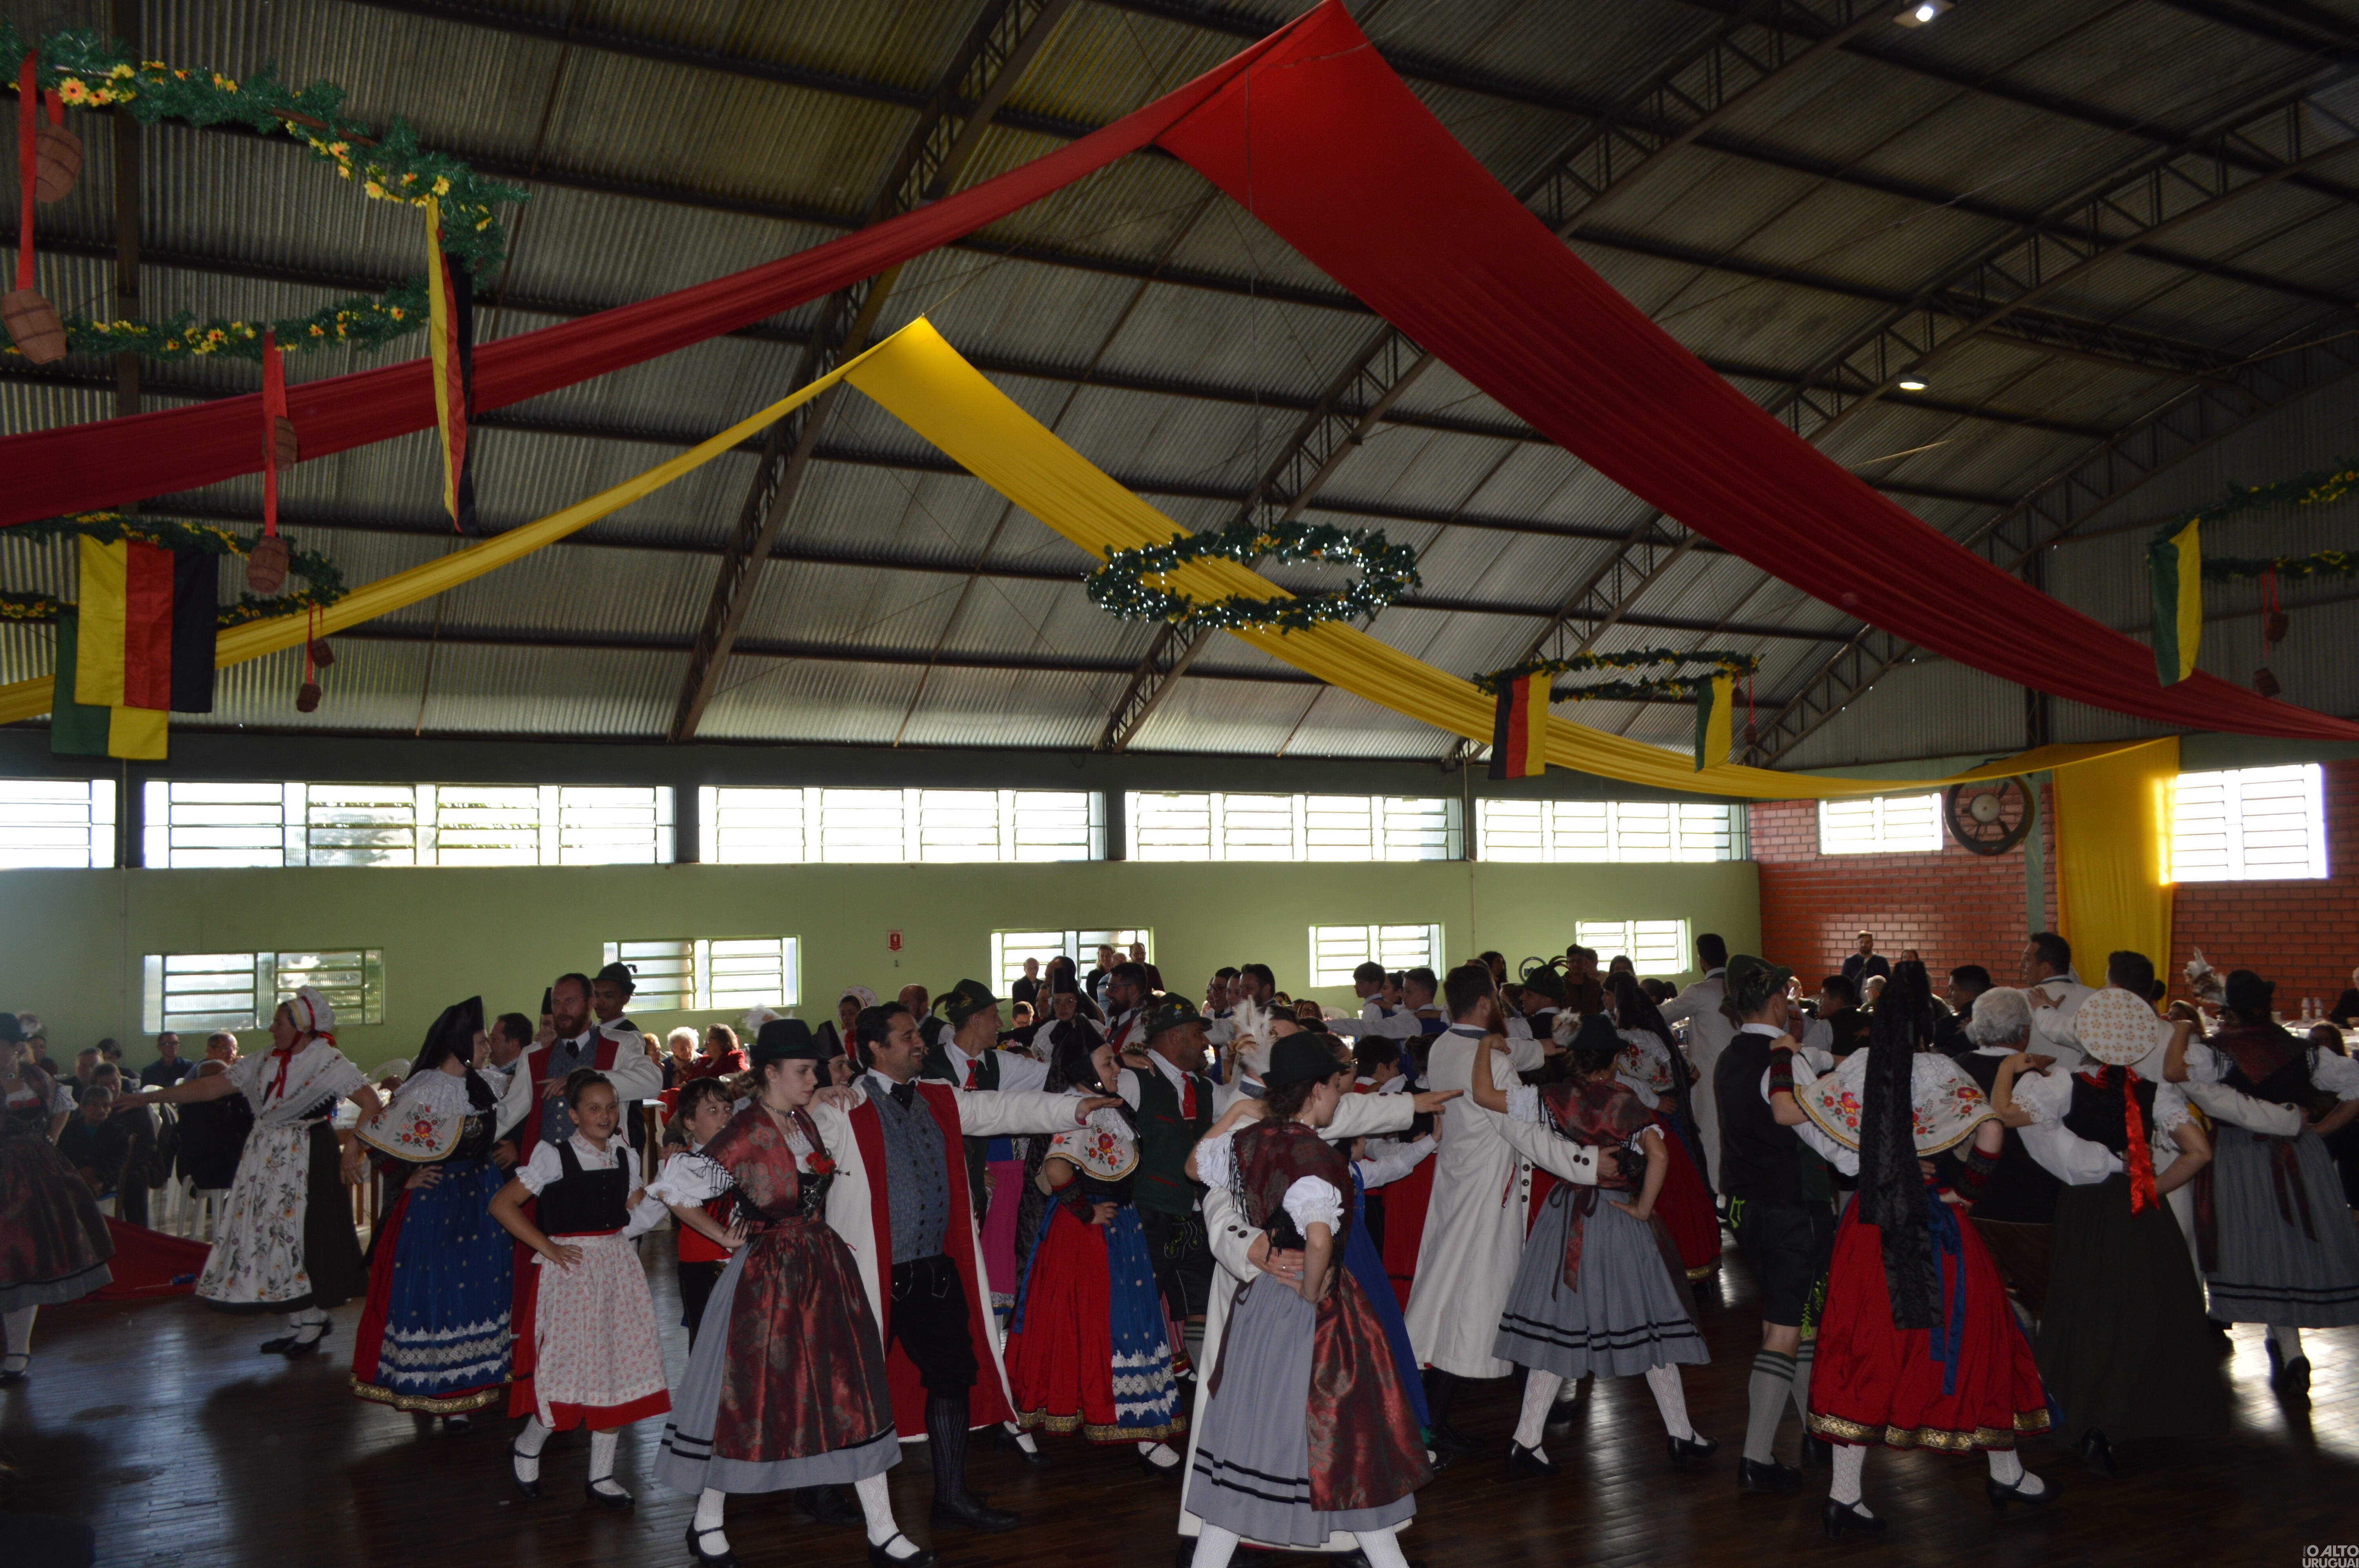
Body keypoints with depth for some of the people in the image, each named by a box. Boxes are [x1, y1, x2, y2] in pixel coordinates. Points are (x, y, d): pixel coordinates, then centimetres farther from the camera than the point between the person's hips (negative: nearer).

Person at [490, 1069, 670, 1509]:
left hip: (618, 1266, 6)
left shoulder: (622, 1155, 9)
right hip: (571, 1268, -5)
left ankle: (600, 1476, 17)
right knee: (573, 1365, -7)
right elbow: (502, 1204, -9)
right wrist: (546, 1247, -11)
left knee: (621, 1365, 4)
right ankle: (527, 1448, 22)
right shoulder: (554, 1156, -7)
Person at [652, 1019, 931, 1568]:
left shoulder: (816, 1119, 2)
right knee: (746, 1397, 7)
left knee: (855, 1394, 5)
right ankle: (707, 1522, 29)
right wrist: (726, 1238, -7)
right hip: (767, 1279, -6)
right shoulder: (743, 1136, -16)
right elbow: (672, 1190, -13)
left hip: (825, 1270, 6)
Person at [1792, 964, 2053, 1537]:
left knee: (1866, 1344, 8)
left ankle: (1844, 1495, 7)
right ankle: (2006, 1474, 33)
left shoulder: (1857, 1069, -2)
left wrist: (1792, 1066, 14)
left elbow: (1785, 1112, -3)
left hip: (1871, 1224, 3)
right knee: (1969, 1335, 15)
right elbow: (1990, 1133, -21)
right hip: (1933, 1225, -3)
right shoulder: (1939, 1072, -10)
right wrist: (1974, 1175, -1)